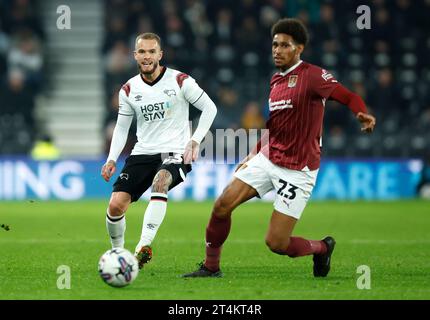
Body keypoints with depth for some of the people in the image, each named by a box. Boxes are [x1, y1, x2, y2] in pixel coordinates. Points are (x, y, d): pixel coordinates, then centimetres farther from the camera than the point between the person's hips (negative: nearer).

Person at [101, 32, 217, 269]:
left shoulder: (180, 81, -5)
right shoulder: (129, 90, 6)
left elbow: (209, 108, 3)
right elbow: (122, 127, 15)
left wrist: (195, 140, -9)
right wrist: (112, 159, 2)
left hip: (175, 154, -4)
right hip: (142, 153, 4)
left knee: (160, 181, -38)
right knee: (116, 205, -12)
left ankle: (144, 246, -44)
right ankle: (117, 252, 16)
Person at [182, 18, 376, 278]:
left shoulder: (312, 76, -12)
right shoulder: (276, 81, 12)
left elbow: (348, 96, -18)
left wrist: (363, 115, -38)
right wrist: (254, 154, 23)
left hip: (298, 170, -7)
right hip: (268, 158, 7)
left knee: (276, 243, -9)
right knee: (222, 205, -7)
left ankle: (322, 248, 22)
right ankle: (211, 266, 11)